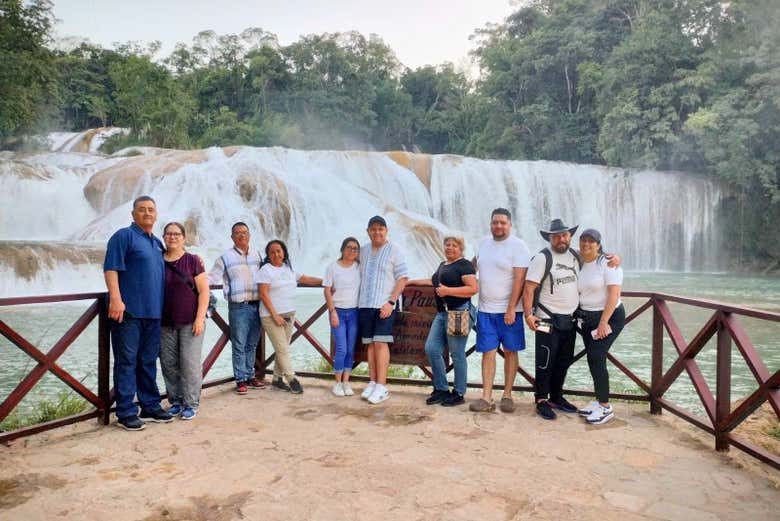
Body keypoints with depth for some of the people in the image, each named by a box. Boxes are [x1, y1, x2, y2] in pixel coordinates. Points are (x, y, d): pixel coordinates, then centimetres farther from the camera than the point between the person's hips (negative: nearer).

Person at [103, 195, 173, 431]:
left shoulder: (157, 243, 20)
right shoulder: (124, 236, -3)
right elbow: (111, 268, -12)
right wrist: (116, 299, -22)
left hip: (153, 313, 7)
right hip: (129, 311, -7)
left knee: (148, 362, 13)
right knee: (126, 362, -2)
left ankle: (150, 407, 22)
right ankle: (126, 413, 5)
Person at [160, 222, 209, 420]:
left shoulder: (192, 260, -1)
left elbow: (203, 291, -3)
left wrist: (200, 318, -10)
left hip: (190, 322, -3)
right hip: (165, 323, 3)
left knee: (189, 363, -2)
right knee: (169, 364, 7)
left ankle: (191, 404, 9)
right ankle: (175, 401, 20)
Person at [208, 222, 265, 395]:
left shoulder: (256, 255, 12)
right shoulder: (226, 257, -1)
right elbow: (212, 278, -2)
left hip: (256, 305, 4)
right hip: (238, 307, -4)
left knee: (252, 344, 12)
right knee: (239, 345, 0)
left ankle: (250, 376, 22)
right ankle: (240, 380, 9)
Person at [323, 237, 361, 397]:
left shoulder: (359, 267, 4)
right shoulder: (332, 267, -2)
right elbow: (327, 291, -3)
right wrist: (333, 312, -9)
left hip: (354, 312, 3)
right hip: (338, 311, -3)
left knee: (351, 350, 4)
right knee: (341, 349, -6)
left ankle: (346, 382, 15)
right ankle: (338, 383, 9)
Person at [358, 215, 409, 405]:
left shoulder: (394, 250, -3)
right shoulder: (363, 250, 12)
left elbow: (402, 278, -6)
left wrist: (391, 302, -14)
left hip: (384, 305, -5)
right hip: (365, 304, 5)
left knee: (380, 343, -10)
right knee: (370, 344, 7)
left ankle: (382, 387, -6)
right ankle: (372, 382, 14)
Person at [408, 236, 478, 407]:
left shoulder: (464, 265, -5)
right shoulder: (443, 265, 21)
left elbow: (473, 288, -16)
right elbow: (433, 281, 39)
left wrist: (448, 290, -20)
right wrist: (412, 282, 43)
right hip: (442, 313, 9)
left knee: (457, 354, -2)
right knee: (431, 349, 4)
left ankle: (459, 394, 10)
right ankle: (441, 389, 16)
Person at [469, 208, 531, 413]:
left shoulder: (518, 246, -8)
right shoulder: (484, 243, 10)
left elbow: (520, 279, -14)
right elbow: (475, 262, 31)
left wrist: (511, 309, -17)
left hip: (508, 311, -4)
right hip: (485, 310, 4)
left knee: (510, 352, 5)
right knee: (488, 352, 2)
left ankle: (507, 395, 17)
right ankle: (486, 398, 4)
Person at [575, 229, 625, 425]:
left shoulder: (607, 263, -13)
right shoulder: (579, 264, 5)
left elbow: (614, 294, -18)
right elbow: (577, 291, 12)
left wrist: (603, 322, -21)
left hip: (610, 317, -6)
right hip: (587, 318, 6)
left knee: (596, 357, -12)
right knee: (593, 359, 8)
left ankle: (606, 408, -4)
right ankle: (599, 401, 21)